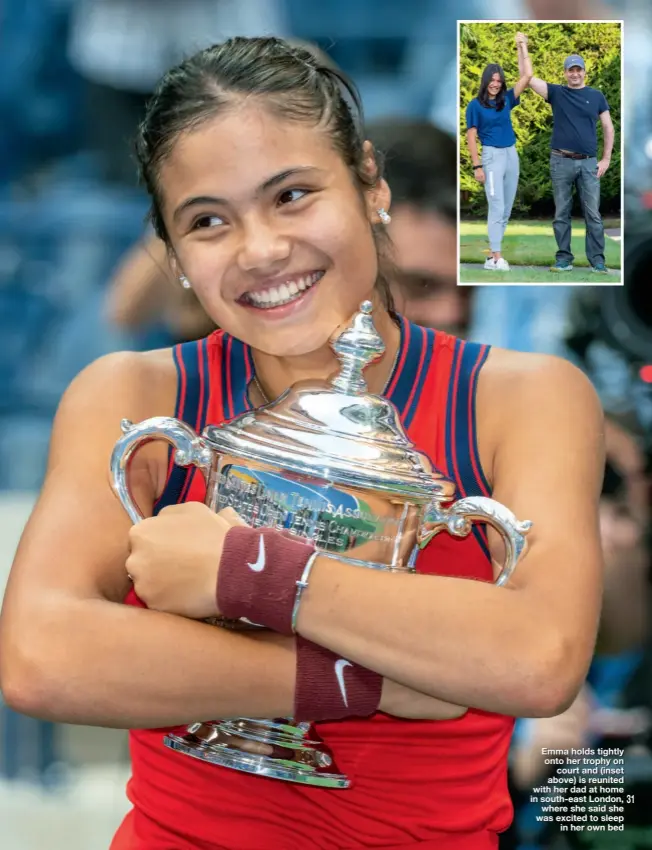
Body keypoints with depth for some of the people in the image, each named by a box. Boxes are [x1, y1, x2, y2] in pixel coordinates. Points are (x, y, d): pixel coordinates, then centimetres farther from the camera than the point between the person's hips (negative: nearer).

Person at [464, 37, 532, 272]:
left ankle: (492, 255, 13)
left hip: (511, 155, 6)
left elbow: (527, 76, 3)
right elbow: (471, 136, -5)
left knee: (506, 210, 7)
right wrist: (477, 166, -11)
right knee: (497, 209, -11)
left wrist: (522, 49, 0)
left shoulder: (506, 100, 7)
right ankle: (496, 258, -13)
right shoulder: (475, 105, -4)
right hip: (492, 156, -6)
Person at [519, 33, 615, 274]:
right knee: (561, 213, 4)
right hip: (561, 162, 0)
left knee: (593, 214, -2)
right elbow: (527, 76, 0)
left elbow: (608, 127, 9)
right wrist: (523, 46, -4)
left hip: (589, 163, 0)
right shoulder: (556, 93, 6)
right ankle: (564, 259, 10)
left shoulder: (596, 96, 7)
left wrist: (606, 159, 3)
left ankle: (597, 260, 1)